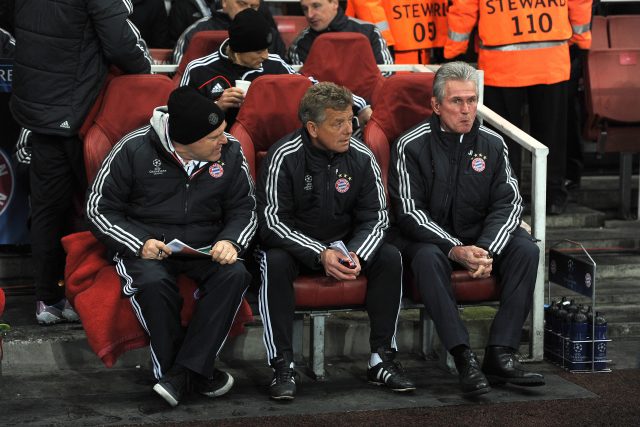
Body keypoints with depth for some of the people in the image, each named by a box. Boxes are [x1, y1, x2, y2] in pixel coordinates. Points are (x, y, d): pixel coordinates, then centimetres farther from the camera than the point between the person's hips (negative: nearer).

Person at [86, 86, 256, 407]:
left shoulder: (230, 152, -2)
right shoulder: (134, 149, -10)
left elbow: (244, 209, 7)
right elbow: (99, 209, -4)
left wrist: (230, 241, -16)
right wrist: (139, 244, -21)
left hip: (205, 247, 3)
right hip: (143, 245, -2)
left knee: (234, 275, -30)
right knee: (153, 282, -36)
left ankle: (182, 373, -26)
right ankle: (196, 374, -18)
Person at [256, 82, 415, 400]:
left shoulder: (361, 157, -6)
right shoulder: (284, 157, -16)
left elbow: (376, 218, -2)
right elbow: (272, 222, -19)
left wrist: (357, 255, -23)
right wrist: (321, 254, -31)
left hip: (344, 244, 3)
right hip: (294, 245, -3)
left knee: (390, 258, -21)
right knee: (275, 262, -35)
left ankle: (382, 359, -13)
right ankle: (283, 365, -29)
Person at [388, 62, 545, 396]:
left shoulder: (492, 145, 3)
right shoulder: (411, 147, -8)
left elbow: (508, 204, -3)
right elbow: (409, 212, -14)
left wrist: (486, 249, -22)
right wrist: (455, 250, -26)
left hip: (481, 239, 4)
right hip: (429, 238, -4)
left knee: (525, 250, -22)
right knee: (427, 257, -36)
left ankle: (500, 355, -27)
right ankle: (465, 359, -39)